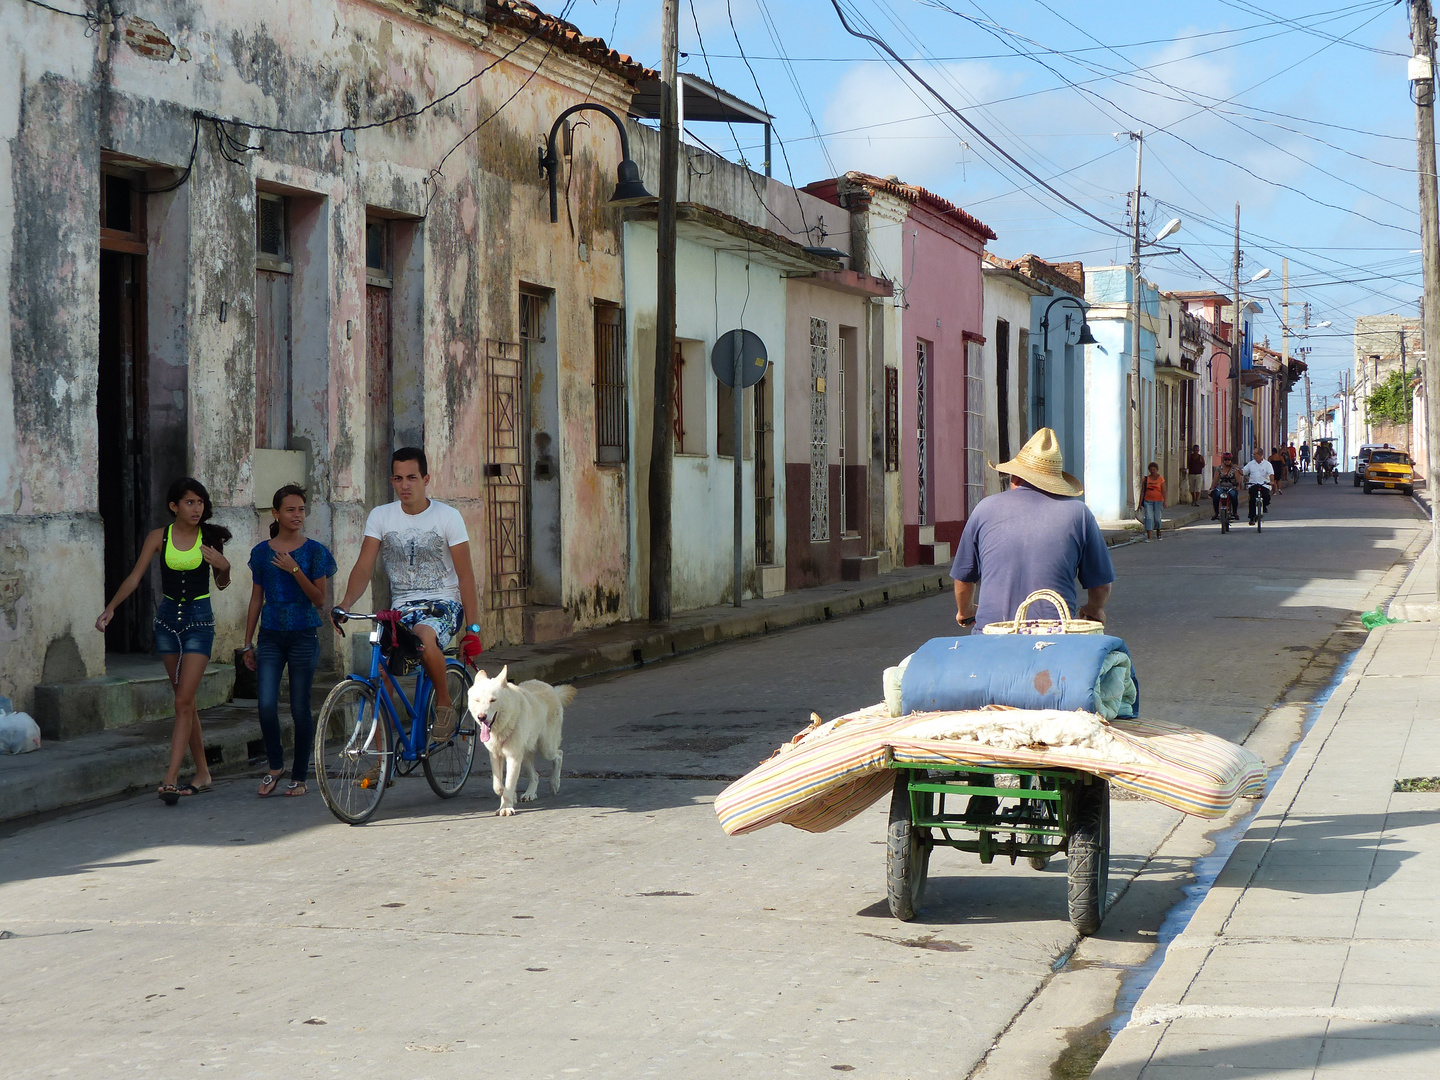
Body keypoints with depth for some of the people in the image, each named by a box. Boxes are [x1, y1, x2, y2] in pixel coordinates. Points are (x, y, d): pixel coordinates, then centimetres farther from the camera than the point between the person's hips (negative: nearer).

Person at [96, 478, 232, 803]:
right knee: (185, 700, 9)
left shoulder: (210, 538, -3)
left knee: (183, 702, -10)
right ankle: (202, 773, 20)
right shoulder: (159, 538, 0)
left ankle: (171, 779, -13)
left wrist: (224, 567, -14)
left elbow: (222, 584, 8)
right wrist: (110, 609, -12)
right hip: (168, 617, 3)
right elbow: (134, 578, -1)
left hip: (199, 619, -3)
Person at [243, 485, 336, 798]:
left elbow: (319, 600, -5)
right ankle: (274, 765, 11)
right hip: (270, 636, 2)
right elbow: (256, 599, 13)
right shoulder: (262, 552, 8)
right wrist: (248, 643, 12)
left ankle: (299, 776, 12)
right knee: (266, 705, -11)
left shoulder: (314, 551, 0)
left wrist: (295, 570, -17)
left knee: (300, 708, 0)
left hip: (303, 635, -2)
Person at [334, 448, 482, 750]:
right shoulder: (381, 516, 2)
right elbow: (364, 567, -5)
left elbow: (465, 575, -5)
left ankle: (444, 702, -12)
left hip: (443, 603, -3)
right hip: (402, 606, 3)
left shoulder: (448, 516, -5)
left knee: (425, 637, -38)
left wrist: (473, 629, -11)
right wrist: (345, 604, -24)